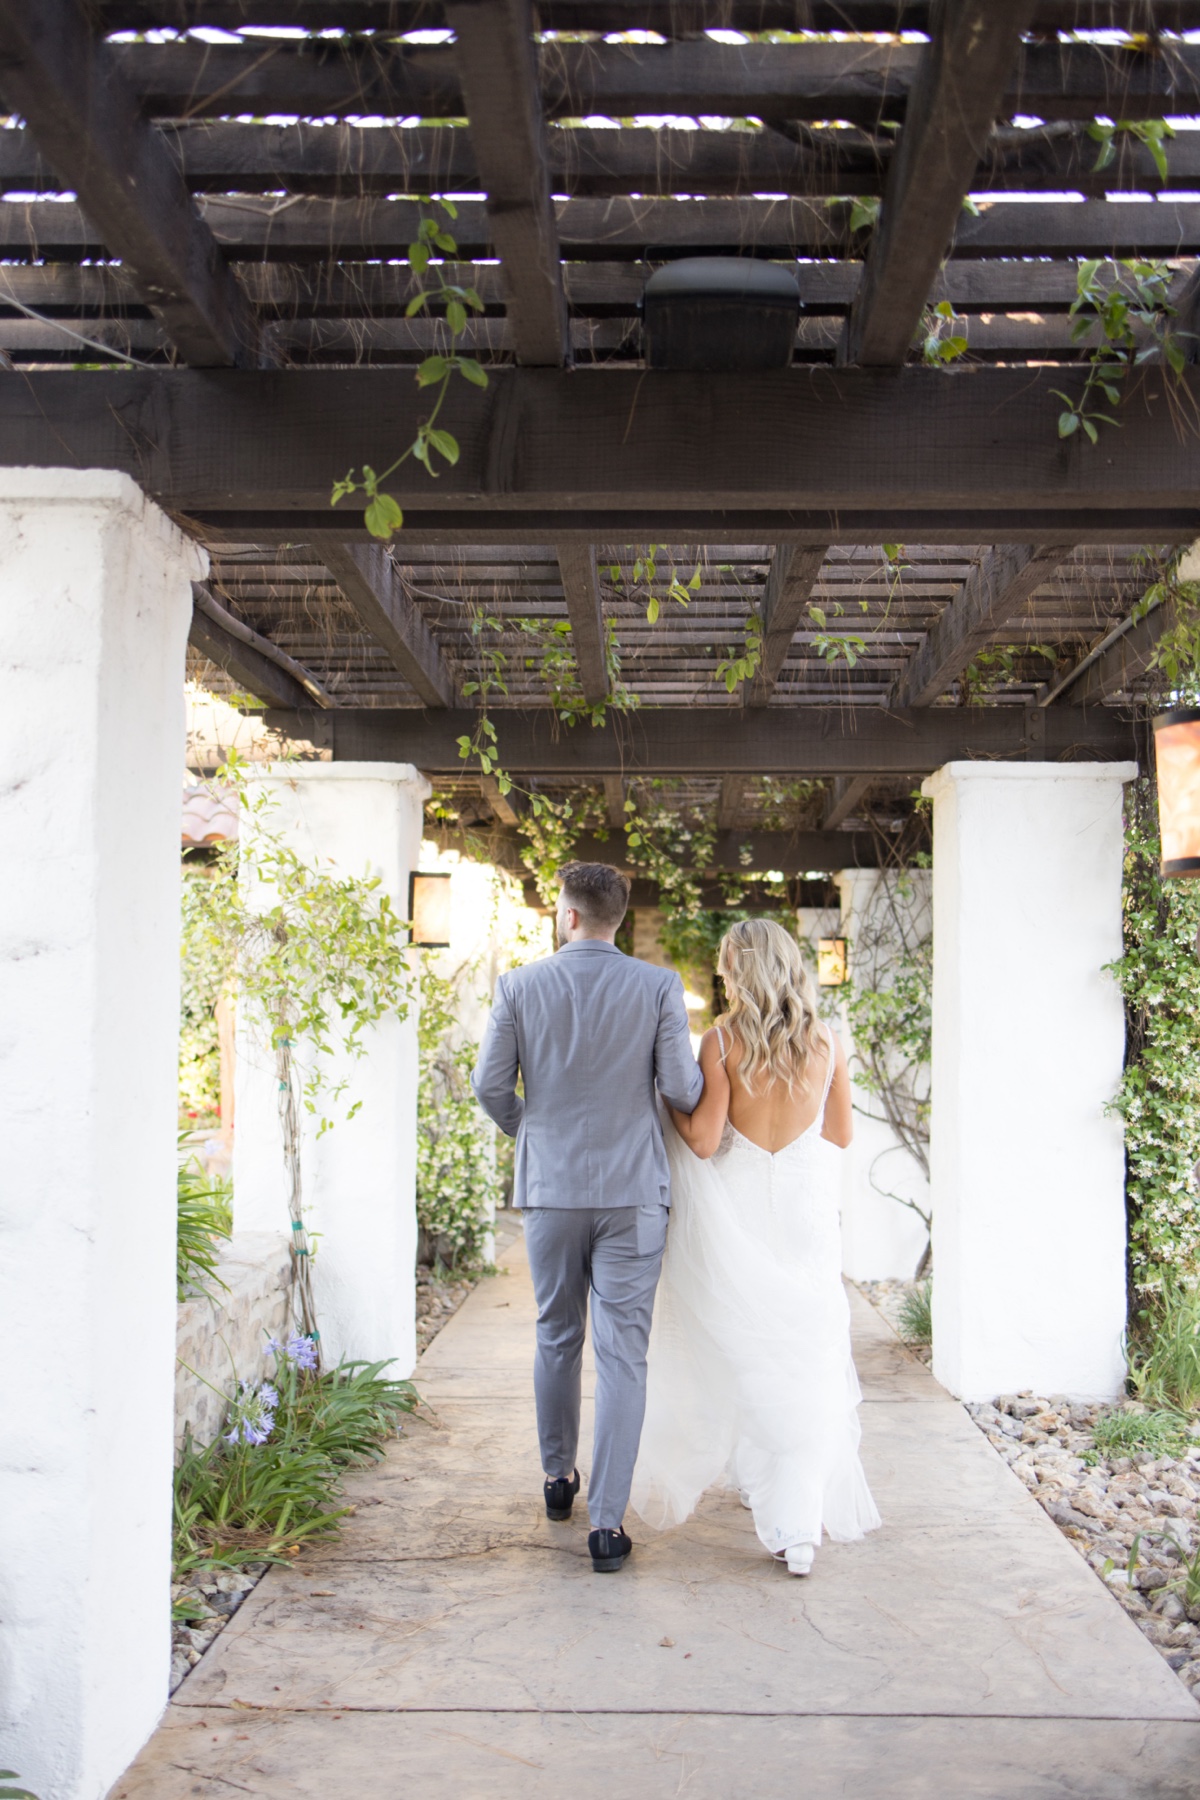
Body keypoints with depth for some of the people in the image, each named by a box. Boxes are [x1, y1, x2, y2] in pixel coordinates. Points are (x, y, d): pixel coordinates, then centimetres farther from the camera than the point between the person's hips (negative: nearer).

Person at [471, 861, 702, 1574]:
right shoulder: (659, 986, -6)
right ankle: (608, 1521, 1)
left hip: (550, 1187, 2)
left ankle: (559, 1476, 36)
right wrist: (698, 1085, 16)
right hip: (634, 1192, -1)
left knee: (557, 1337, 20)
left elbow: (490, 1085, -2)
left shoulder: (520, 986, -3)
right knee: (623, 1354, 2)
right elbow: (683, 1090, -9)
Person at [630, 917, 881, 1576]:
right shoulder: (828, 1043, 0)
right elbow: (839, 1134, 10)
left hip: (737, 1212, -2)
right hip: (805, 1211, 2)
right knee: (804, 1358, 5)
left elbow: (703, 1140, -12)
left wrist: (669, 1102, 5)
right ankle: (799, 1521, 2)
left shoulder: (722, 1041, -10)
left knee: (740, 1350, 16)